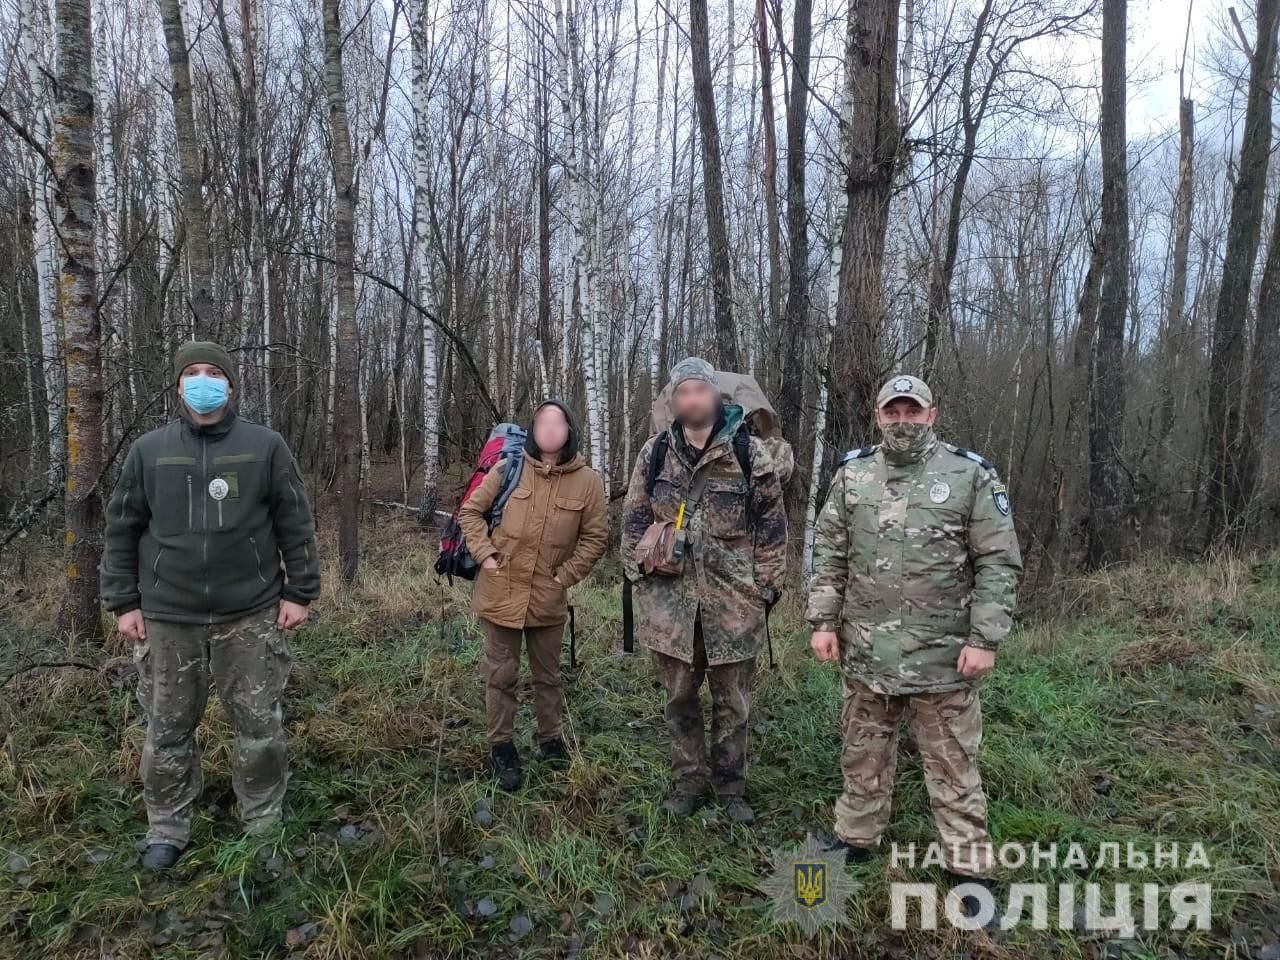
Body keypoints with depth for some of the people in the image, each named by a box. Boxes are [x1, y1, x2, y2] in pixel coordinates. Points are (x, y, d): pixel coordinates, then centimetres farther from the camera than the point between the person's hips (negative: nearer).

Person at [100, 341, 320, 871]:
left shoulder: (265, 446, 0)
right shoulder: (148, 451, 4)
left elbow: (295, 525, 1)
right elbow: (122, 530, 8)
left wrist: (299, 592, -2)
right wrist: (124, 602, 3)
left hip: (251, 616, -1)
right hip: (168, 618, 2)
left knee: (260, 727, 7)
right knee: (167, 730, 12)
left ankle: (263, 826, 25)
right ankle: (167, 831, 30)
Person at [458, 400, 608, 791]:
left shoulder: (588, 480, -6)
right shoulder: (508, 470, -6)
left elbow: (596, 536, 1)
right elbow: (471, 511, 3)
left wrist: (567, 575, -4)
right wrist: (485, 555, -6)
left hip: (548, 597, 1)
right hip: (500, 592, 0)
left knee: (548, 674, 16)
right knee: (501, 674, 10)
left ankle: (551, 741, 35)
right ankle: (501, 748, 27)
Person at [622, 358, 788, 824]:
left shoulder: (750, 454, -4)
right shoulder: (654, 453, 4)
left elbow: (772, 525, 0)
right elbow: (634, 521, 10)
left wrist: (766, 588, -1)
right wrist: (637, 575, 6)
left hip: (732, 602, -2)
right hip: (669, 600, 2)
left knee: (732, 702, 11)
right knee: (680, 698, 14)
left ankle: (730, 787, 29)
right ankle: (687, 782, 31)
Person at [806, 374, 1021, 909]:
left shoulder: (970, 475, -4)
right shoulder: (852, 474, 4)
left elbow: (999, 563, -5)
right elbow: (828, 553, 6)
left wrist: (984, 638, -12)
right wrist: (823, 621, -1)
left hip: (942, 654, -3)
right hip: (865, 650, 3)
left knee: (952, 764, 8)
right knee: (863, 754, 17)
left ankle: (969, 865, 23)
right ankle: (856, 838, 35)